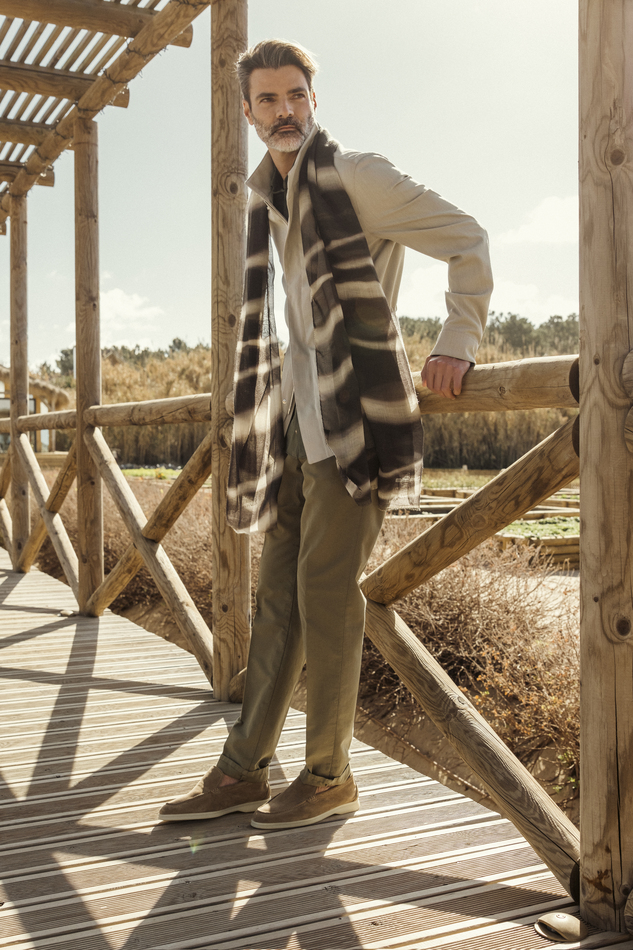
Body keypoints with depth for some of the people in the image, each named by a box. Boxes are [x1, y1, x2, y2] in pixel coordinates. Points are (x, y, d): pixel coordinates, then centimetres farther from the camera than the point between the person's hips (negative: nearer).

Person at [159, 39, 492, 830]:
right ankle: (244, 769, 15)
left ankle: (329, 777, 7)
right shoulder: (272, 199, 17)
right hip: (300, 416, 8)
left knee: (326, 593, -7)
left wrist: (457, 343, -15)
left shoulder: (356, 178, -5)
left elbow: (467, 239, -7)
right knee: (279, 594, 7)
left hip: (354, 413, -8)